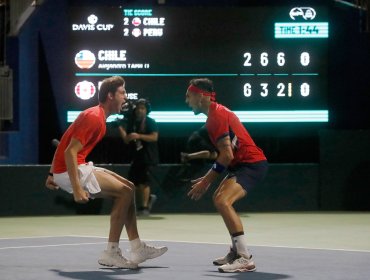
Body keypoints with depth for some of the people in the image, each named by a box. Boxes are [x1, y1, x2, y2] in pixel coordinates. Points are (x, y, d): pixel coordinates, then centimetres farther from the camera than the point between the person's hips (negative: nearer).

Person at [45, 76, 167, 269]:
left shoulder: (97, 116, 14)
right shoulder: (94, 117, -18)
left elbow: (63, 145, 21)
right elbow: (70, 152, -25)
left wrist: (52, 175, 25)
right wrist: (77, 189, -29)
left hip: (80, 167, 10)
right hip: (71, 170, -10)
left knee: (128, 188, 10)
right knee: (125, 192, -13)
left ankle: (137, 248, 9)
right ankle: (111, 253, -10)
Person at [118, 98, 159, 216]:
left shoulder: (151, 122, -5)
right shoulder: (132, 123, 9)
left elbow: (154, 137, -18)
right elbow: (127, 140, 5)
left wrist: (139, 136, -26)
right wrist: (121, 129, -10)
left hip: (149, 157, -6)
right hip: (137, 156, 6)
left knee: (144, 182, -11)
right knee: (132, 182, 8)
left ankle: (145, 207, -4)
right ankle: (149, 198, 29)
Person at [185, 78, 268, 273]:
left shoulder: (217, 115, -16)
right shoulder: (215, 113, 15)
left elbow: (227, 155, -21)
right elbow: (226, 153, 20)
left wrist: (206, 182, -15)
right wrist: (207, 179, 16)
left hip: (251, 164, -11)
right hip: (242, 163, 11)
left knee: (222, 201, -26)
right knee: (220, 199, 23)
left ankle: (245, 259, -27)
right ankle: (236, 252, 29)